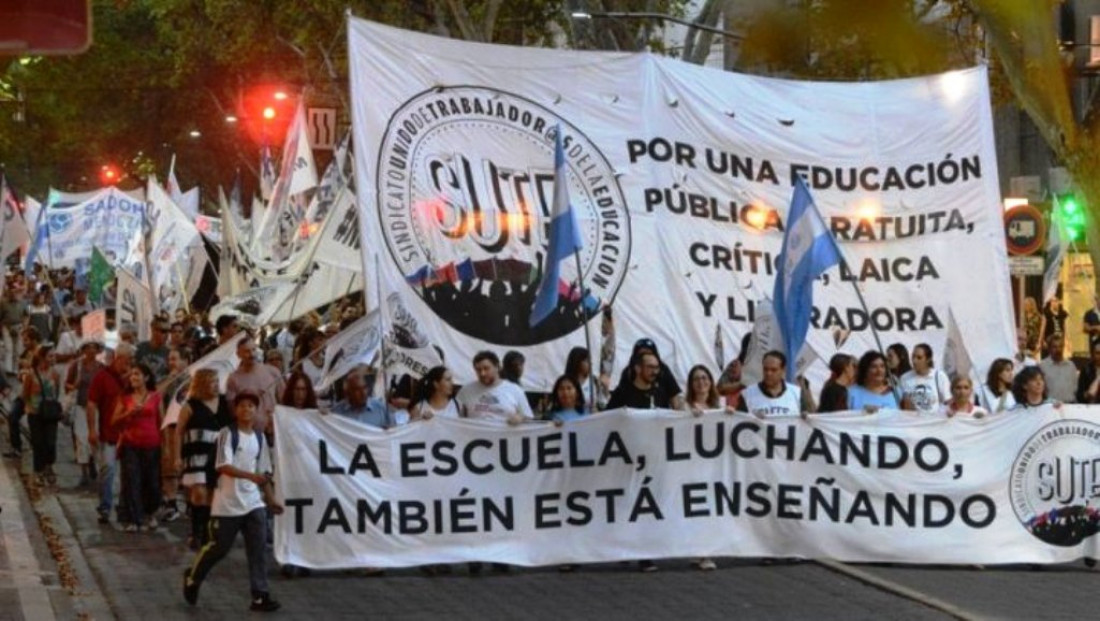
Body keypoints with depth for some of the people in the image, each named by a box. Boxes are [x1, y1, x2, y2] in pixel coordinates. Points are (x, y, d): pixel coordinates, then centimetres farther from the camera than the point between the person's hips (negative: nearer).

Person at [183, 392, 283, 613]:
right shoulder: (227, 434, -10)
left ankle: (260, 596, -3)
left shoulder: (260, 438, 10)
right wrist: (251, 476, -33)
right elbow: (223, 466, -22)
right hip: (227, 503, -5)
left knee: (258, 549, -4)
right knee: (219, 547, 4)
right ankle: (192, 578, 29)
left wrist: (271, 499, 12)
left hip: (254, 502, 5)